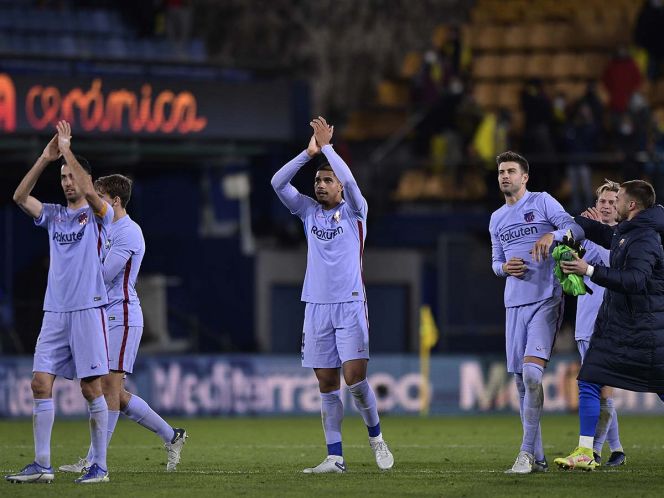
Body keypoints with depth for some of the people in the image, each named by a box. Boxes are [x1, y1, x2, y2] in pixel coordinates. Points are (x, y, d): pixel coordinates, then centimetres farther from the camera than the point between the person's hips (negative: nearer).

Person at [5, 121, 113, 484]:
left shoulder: (98, 214, 1)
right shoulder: (54, 215, 15)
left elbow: (89, 192, -21)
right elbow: (20, 196, 2)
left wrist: (67, 151, -16)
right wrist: (45, 158, -5)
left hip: (88, 309, -5)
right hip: (55, 311, 5)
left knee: (91, 387, -5)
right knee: (41, 382, -2)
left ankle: (100, 466, -1)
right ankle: (41, 465, 0)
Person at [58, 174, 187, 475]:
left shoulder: (127, 232, -13)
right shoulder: (107, 229, 18)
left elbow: (103, 275, -18)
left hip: (121, 317, -10)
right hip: (106, 317, 10)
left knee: (110, 385, -10)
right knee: (113, 392, 9)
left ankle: (94, 460, -12)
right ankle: (171, 436, 18)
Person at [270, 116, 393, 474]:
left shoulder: (353, 211, 2)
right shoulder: (309, 212, 12)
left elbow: (349, 180, -17)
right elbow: (278, 183, 0)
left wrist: (326, 146, -11)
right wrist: (309, 152, -7)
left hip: (350, 306, -4)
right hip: (316, 307, 4)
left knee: (355, 378, -14)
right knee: (327, 385, 2)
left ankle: (375, 436, 8)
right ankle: (334, 457, 2)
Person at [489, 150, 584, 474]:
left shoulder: (542, 202, 2)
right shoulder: (497, 219, 19)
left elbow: (576, 229, -6)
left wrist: (553, 235, -26)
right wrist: (505, 268, 1)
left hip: (546, 301, -6)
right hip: (514, 303, 6)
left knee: (532, 373, -19)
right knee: (521, 381, 4)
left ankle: (527, 453, -17)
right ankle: (537, 458, 10)